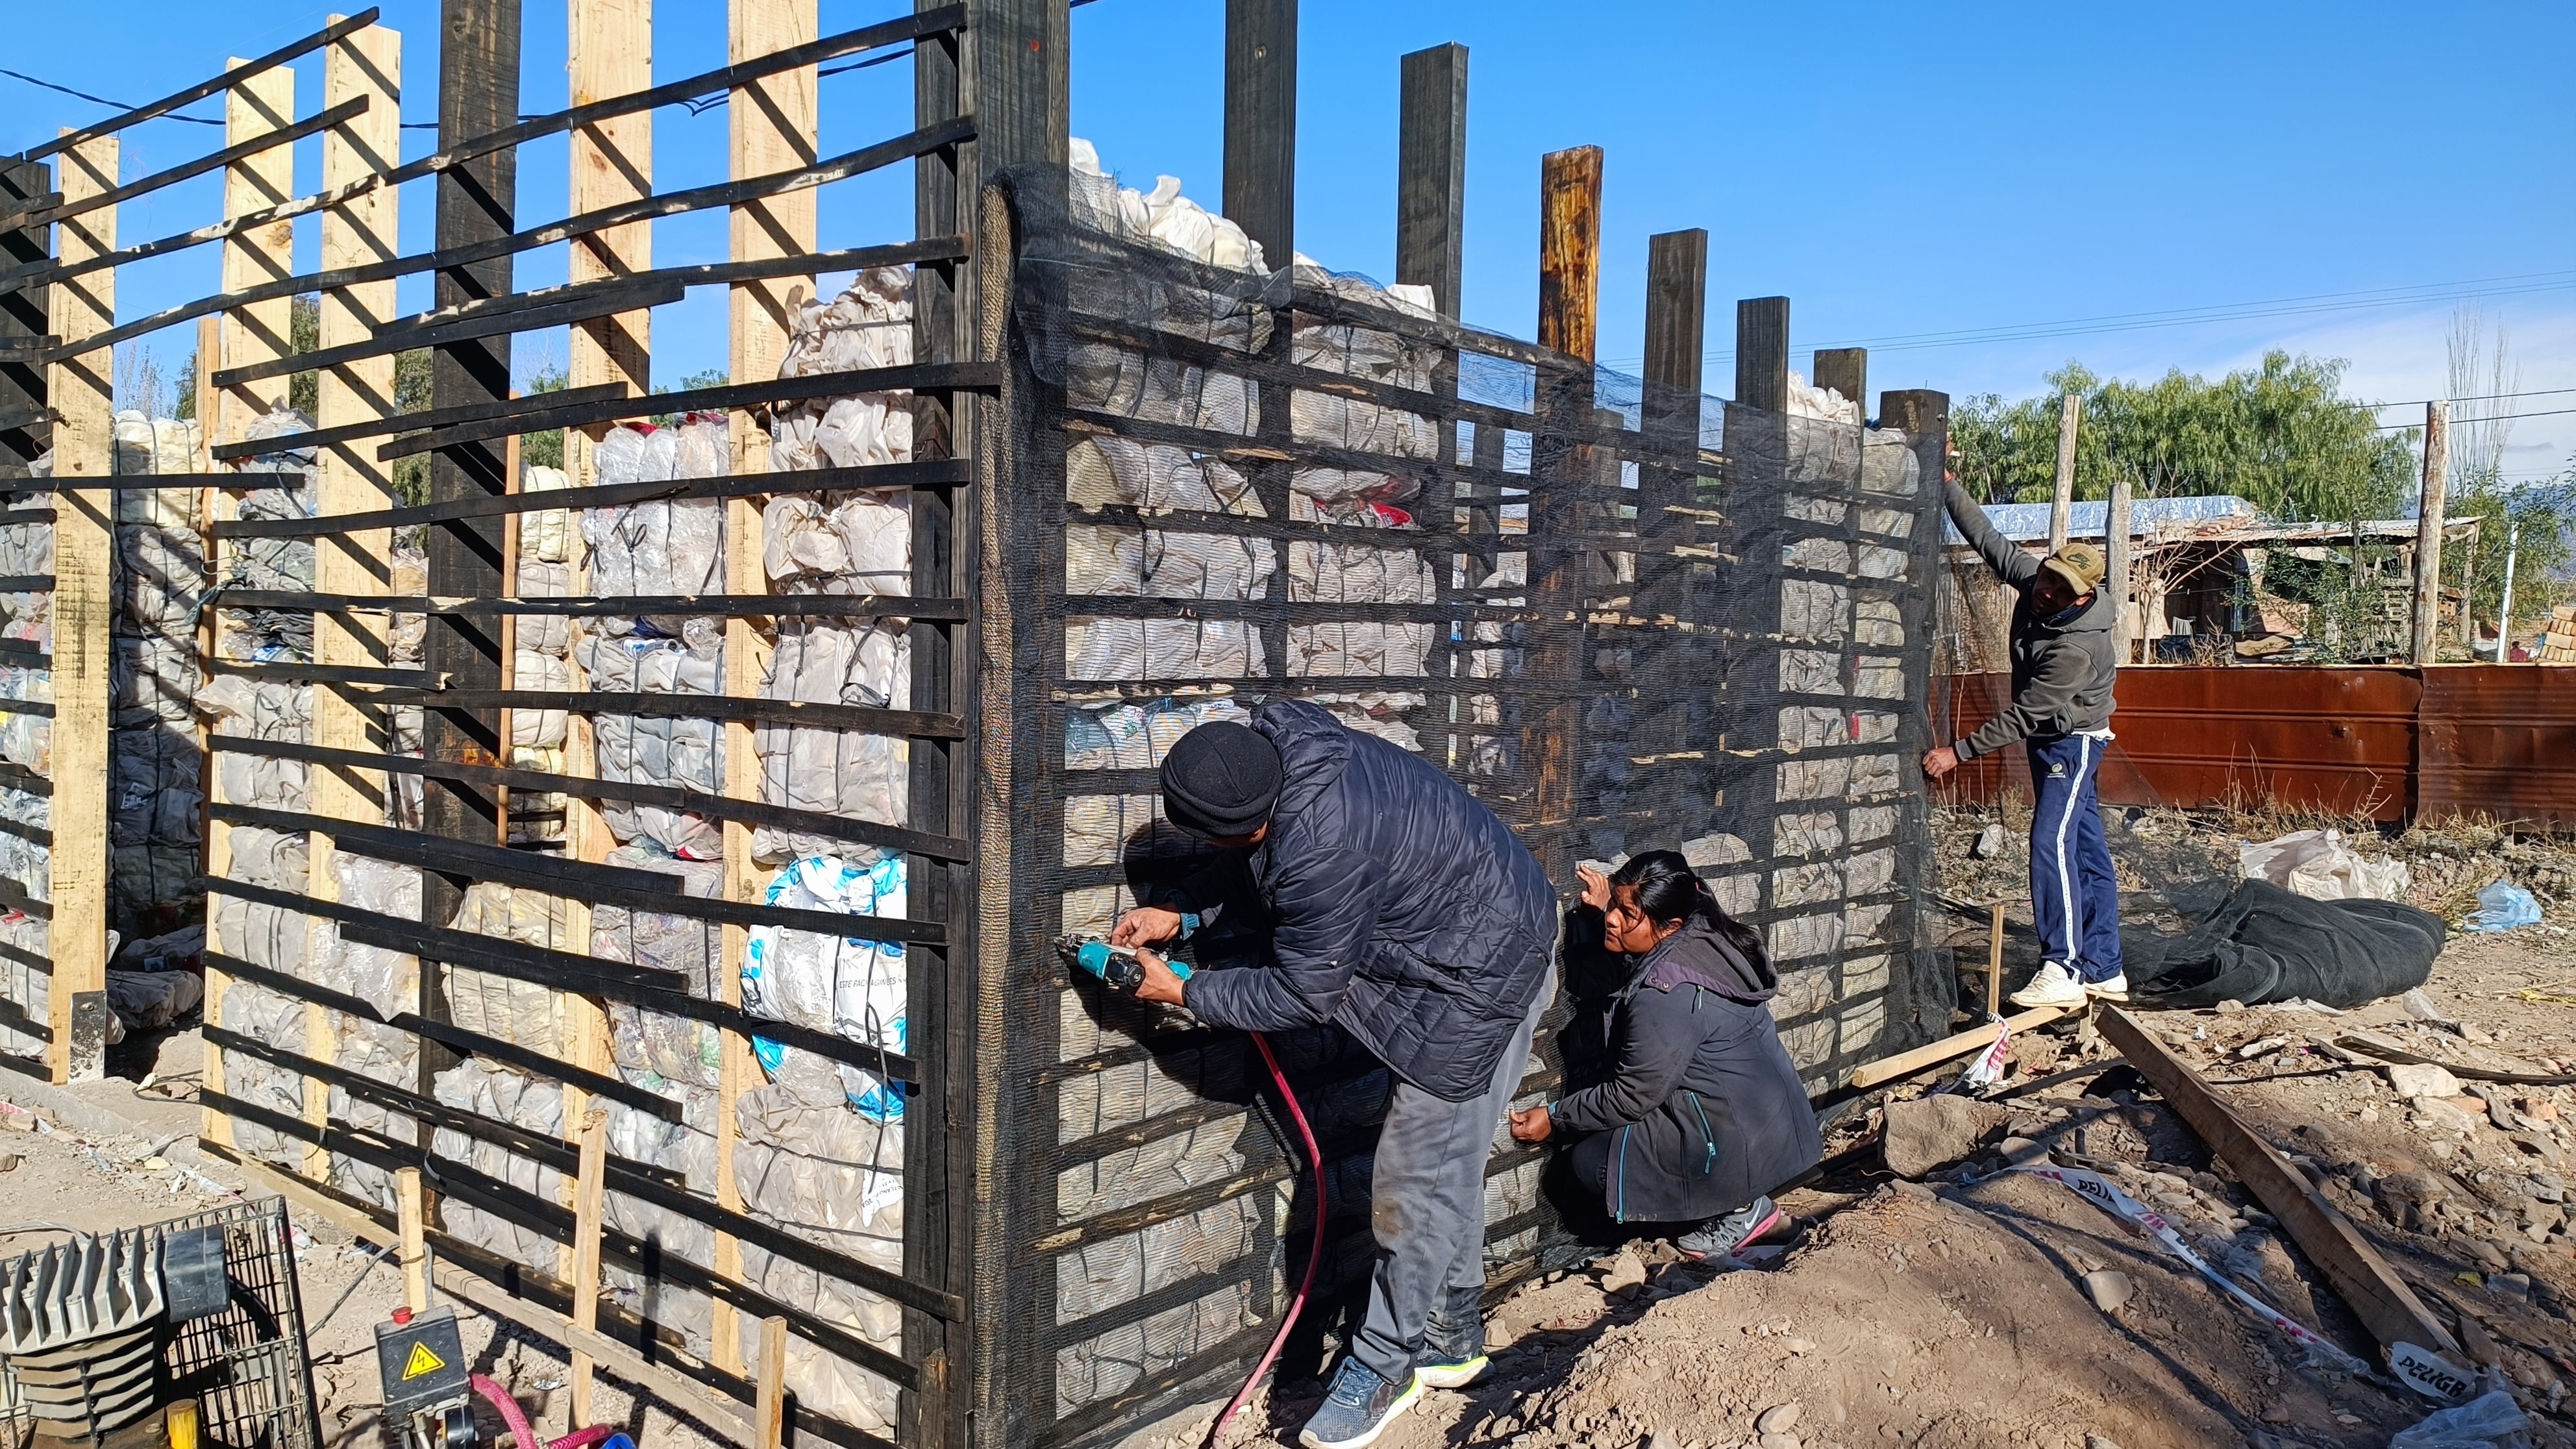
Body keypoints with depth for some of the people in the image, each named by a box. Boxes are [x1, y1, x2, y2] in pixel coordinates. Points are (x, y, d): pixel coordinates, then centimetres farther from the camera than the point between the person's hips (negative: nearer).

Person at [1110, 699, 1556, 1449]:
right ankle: (1452, 1337, 36)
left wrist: (1179, 992, -12)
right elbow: (1255, 858, 9)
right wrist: (1182, 911, -3)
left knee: (1415, 1181, -1)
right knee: (1449, 1161, 20)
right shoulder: (1278, 738, -11)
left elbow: (1299, 995, -21)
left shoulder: (1322, 854, -37)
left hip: (1478, 979, -10)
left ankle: (1384, 1367, 15)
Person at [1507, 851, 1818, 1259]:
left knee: (1591, 1163, 0)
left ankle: (1737, 1209, 5)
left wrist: (1554, 1118, -8)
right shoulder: (1697, 940, 0)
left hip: (1742, 1143, -9)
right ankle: (1740, 1194, 16)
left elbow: (1633, 1096, -18)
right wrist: (1596, 913, -4)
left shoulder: (1666, 992, -27)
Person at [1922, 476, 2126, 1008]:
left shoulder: (2077, 646, -31)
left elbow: (2023, 716, -29)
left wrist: (1959, 751, -28)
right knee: (2086, 849, 10)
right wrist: (1948, 484, -4)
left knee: (2052, 843, -19)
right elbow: (1988, 539, 1)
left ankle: (2063, 969, -20)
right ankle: (2104, 970, 15)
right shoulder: (2033, 581, -10)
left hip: (2073, 742, -9)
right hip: (2052, 741, 9)